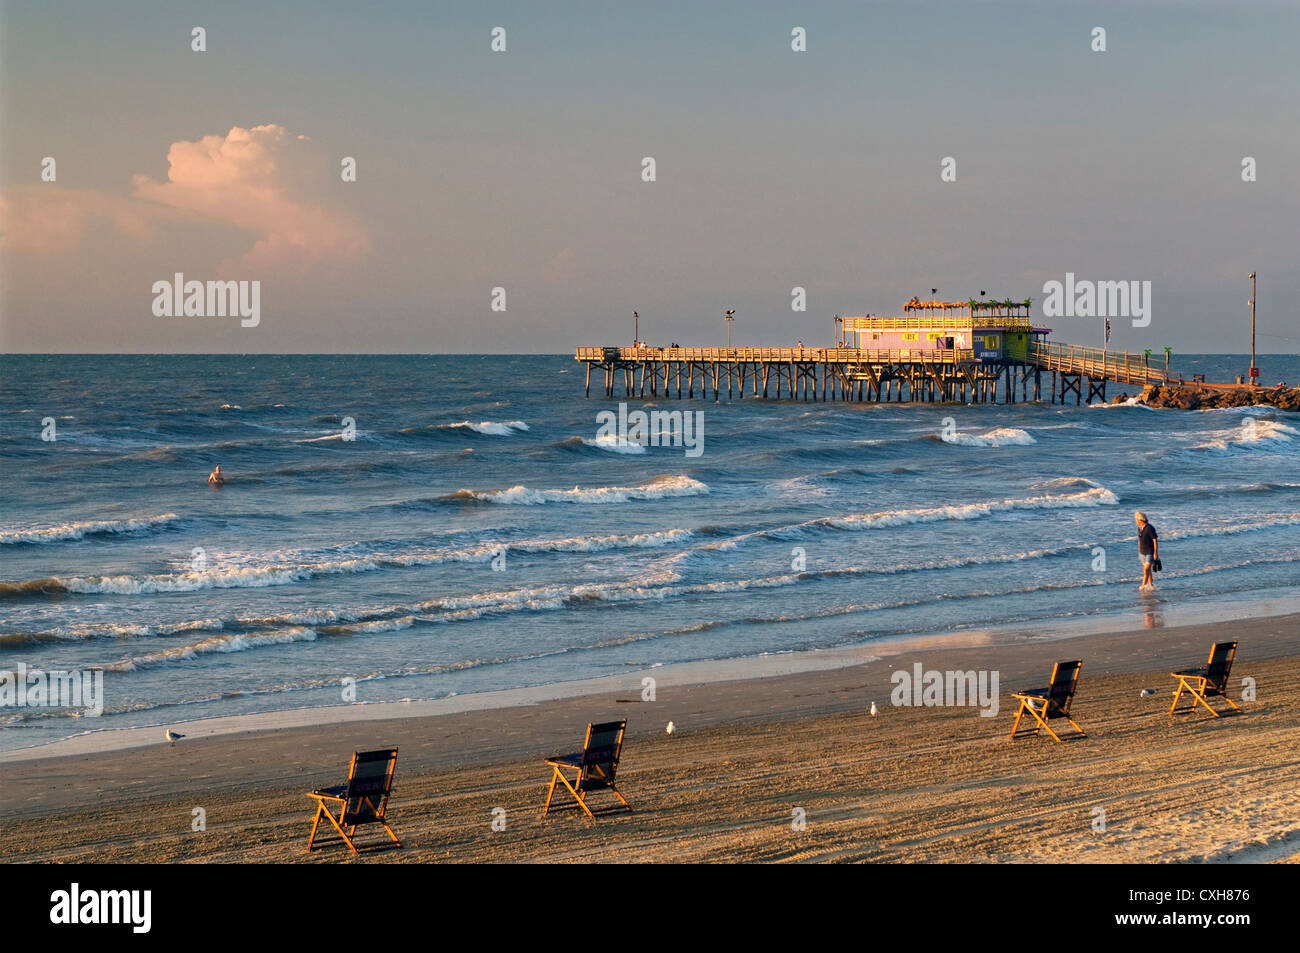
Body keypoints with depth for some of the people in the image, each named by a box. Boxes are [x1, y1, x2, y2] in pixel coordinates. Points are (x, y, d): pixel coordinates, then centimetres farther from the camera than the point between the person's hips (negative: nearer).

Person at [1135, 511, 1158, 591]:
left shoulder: (1150, 528, -21)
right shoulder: (1140, 528, 4)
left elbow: (1155, 541, -19)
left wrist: (1155, 553, -20)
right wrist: (1139, 552, 17)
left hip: (1150, 553, -8)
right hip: (1143, 552, 8)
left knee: (1146, 569, -13)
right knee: (1147, 569, 12)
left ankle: (1143, 587, -12)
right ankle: (1151, 585, 22)